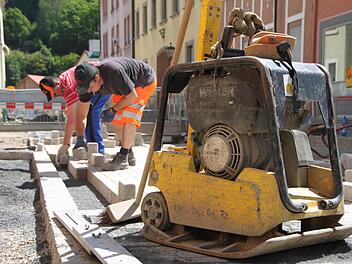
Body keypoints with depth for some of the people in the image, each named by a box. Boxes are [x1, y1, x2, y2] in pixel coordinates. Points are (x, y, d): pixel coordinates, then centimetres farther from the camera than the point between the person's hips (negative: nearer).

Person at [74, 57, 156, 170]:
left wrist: (113, 110, -21)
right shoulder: (90, 81, -18)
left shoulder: (114, 72, -41)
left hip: (144, 81, -7)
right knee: (119, 120, 2)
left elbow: (132, 96, -29)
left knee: (128, 118, -20)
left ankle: (122, 159, -16)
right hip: (124, 86, 7)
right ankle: (129, 155, 16)